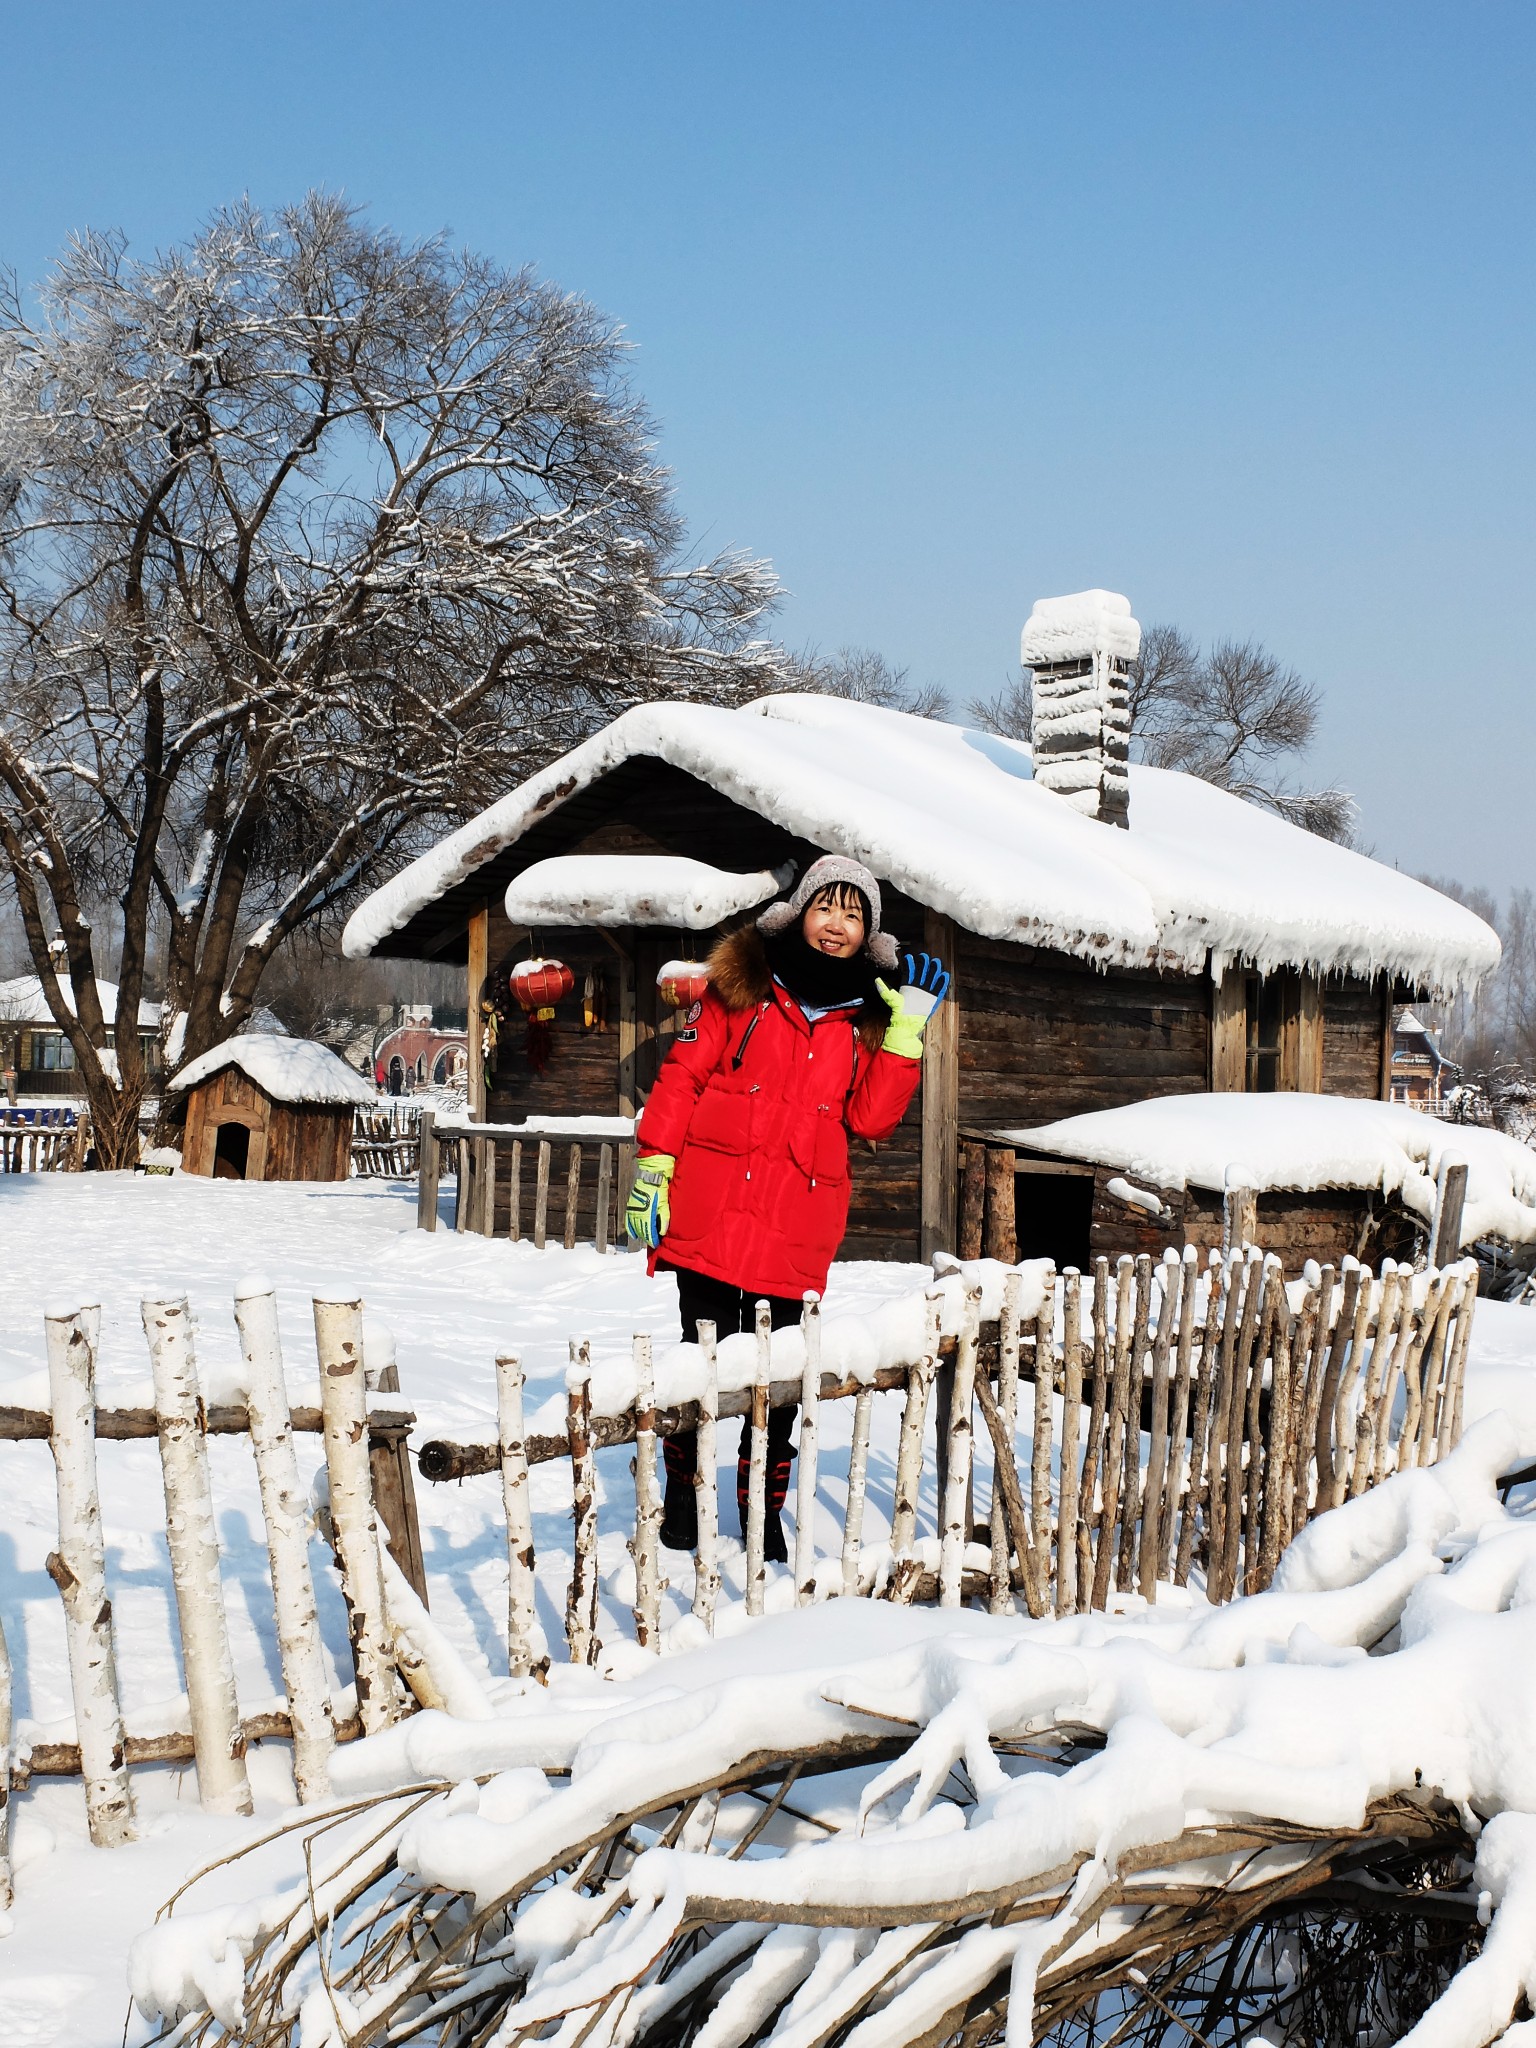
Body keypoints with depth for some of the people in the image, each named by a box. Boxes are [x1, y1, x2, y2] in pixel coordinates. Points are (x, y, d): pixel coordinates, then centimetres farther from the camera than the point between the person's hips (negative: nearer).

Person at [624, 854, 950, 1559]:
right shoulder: (742, 983, 4)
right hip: (711, 1211, -2)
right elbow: (683, 1072, 2)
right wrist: (652, 1169, -4)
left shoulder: (870, 1015, 10)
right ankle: (682, 1501, 21)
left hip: (798, 1229, 2)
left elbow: (872, 1117, 1)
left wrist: (906, 1030, -6)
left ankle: (764, 1516, 18)